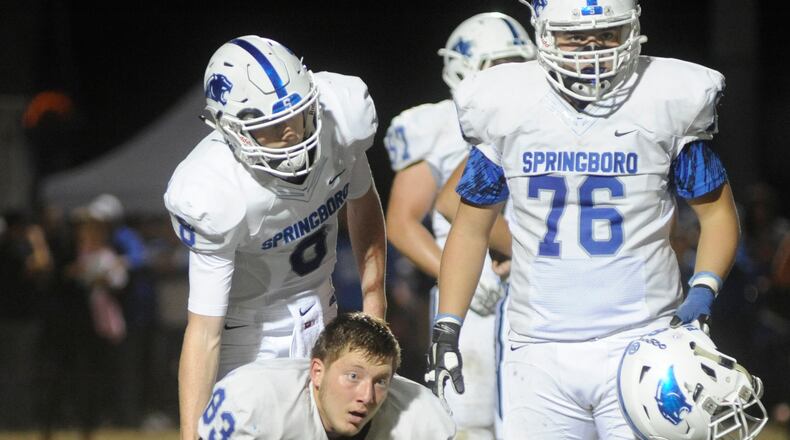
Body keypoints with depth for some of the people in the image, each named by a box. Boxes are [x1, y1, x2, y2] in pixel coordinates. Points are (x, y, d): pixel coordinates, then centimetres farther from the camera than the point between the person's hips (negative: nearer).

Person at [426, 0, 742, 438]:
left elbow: (716, 212, 8)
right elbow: (471, 226, 13)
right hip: (541, 353, 2)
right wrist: (446, 330, 6)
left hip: (641, 349, -1)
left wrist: (703, 291, -10)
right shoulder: (505, 113, 3)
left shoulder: (667, 107, -1)